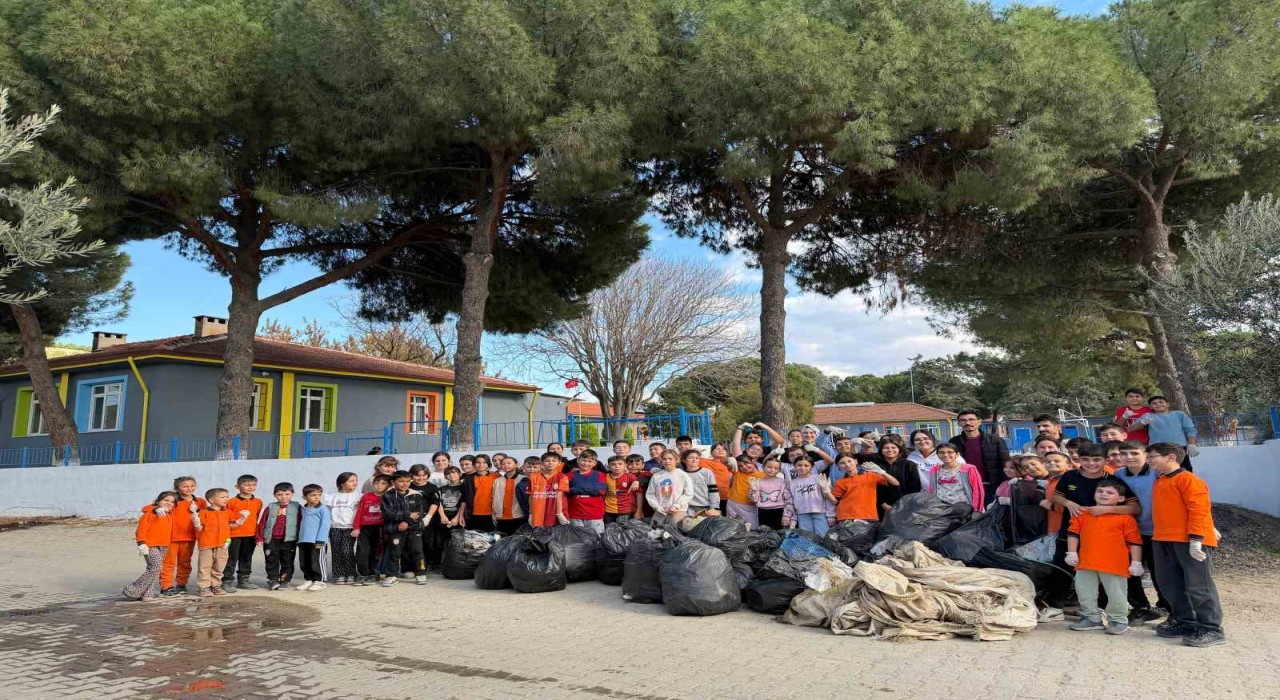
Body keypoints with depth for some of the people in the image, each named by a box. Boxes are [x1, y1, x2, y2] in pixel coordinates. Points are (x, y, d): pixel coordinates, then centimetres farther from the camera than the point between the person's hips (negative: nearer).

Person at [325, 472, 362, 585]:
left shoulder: (358, 496, 2)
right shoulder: (332, 496, 10)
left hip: (350, 528, -2)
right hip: (335, 528, 3)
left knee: (347, 551, -11)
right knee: (336, 553, 1)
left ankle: (350, 575, 1)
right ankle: (339, 575, 11)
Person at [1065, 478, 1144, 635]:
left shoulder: (1125, 518, -3)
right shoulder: (1083, 514, 8)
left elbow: (1134, 541, -2)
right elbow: (1073, 533, 8)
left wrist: (1136, 562, -5)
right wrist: (1072, 553, 0)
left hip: (1114, 564, -4)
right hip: (1086, 563, 4)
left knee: (1116, 594, 6)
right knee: (1085, 592, 11)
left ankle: (1119, 620, 24)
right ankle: (1092, 618, 27)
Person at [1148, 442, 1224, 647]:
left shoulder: (1187, 479, -10)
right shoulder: (1159, 482, 18)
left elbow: (1199, 509, -16)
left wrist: (1195, 539, -20)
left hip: (1190, 542, -9)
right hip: (1163, 541, 9)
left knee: (1198, 585, -4)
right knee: (1172, 585, 13)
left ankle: (1211, 629, 4)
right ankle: (1185, 622, 25)